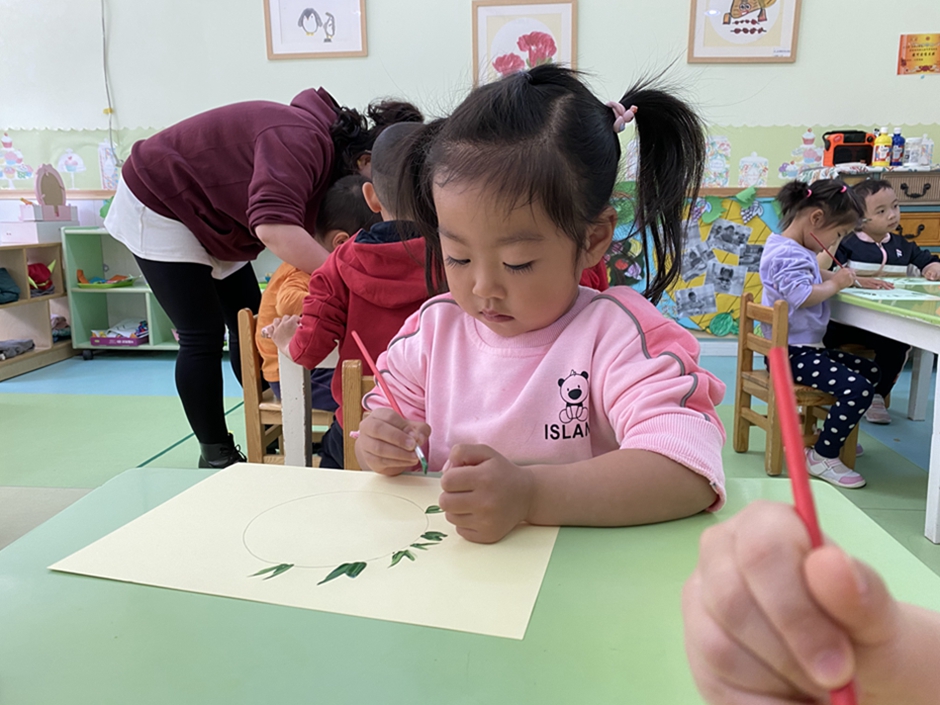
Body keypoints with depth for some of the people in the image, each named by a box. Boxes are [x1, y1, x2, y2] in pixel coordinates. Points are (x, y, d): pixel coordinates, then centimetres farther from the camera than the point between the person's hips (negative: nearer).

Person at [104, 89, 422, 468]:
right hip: (161, 206, -9)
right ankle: (216, 456, 4)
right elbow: (273, 227, -50)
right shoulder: (303, 141, -35)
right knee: (202, 336, -8)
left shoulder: (332, 155, -6)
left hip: (213, 219, 9)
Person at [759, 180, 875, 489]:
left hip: (807, 348, 12)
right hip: (792, 354, -12)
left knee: (870, 371, 19)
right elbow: (803, 296, -32)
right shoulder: (787, 254, -19)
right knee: (857, 389, -22)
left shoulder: (797, 250, 16)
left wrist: (847, 278, 16)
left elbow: (813, 276, 32)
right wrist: (835, 284, -14)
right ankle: (823, 455, -7)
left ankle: (832, 434, 29)